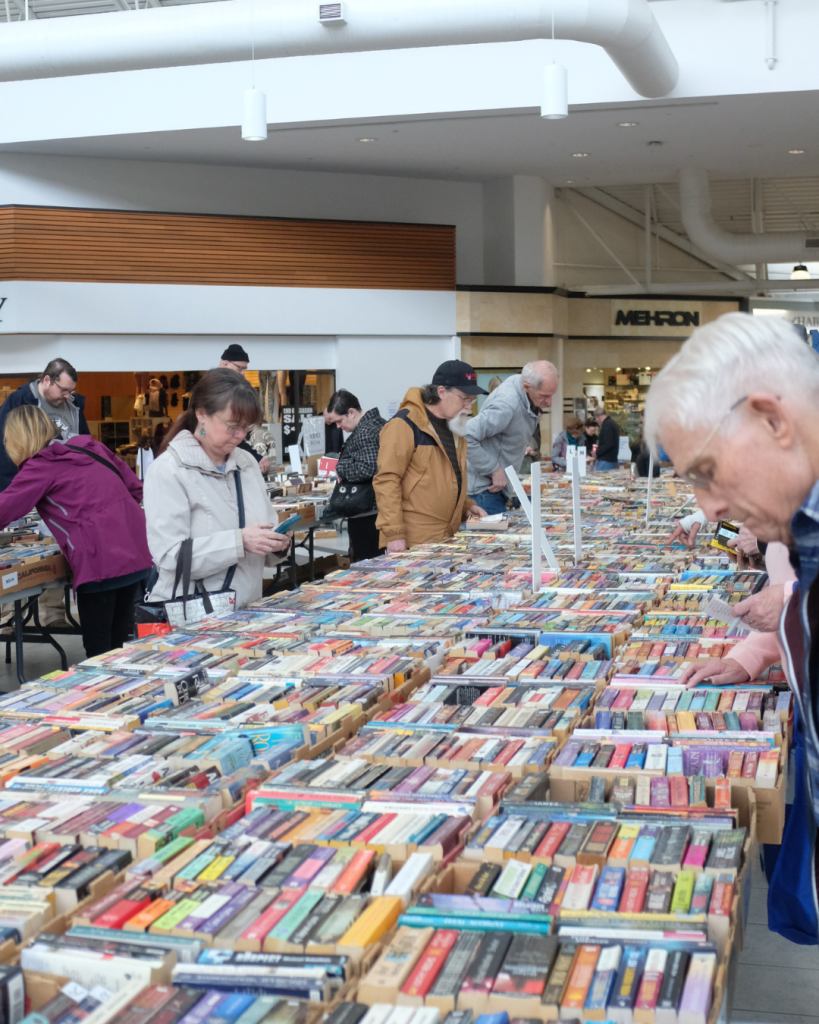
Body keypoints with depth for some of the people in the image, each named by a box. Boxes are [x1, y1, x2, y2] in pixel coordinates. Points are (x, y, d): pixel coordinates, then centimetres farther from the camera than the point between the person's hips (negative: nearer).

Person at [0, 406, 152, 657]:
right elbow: (135, 487, 19)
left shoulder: (41, 466, -3)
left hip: (101, 562, -7)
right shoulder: (91, 447, 16)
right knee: (120, 643, 16)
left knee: (98, 649, 1)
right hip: (137, 553, 7)